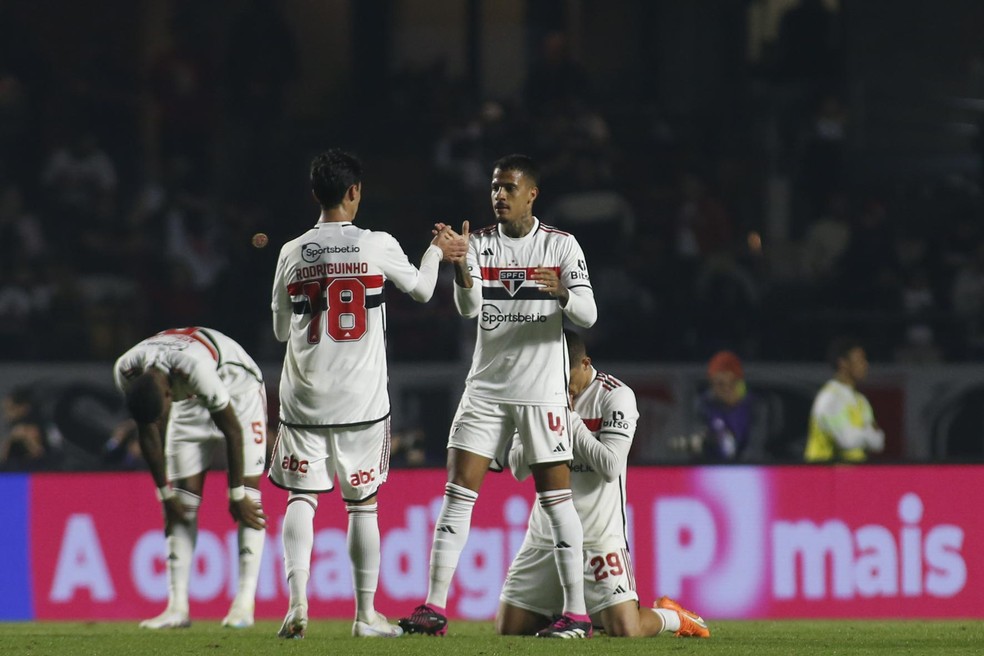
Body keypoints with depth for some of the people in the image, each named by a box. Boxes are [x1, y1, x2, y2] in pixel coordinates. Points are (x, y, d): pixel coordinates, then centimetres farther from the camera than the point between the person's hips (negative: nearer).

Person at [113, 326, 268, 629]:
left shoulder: (195, 367, -42)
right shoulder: (126, 372, -25)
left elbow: (232, 430, -29)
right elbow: (148, 434, -8)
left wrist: (237, 495, -21)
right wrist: (165, 493, -4)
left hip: (236, 388, -5)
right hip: (190, 400, 5)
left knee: (248, 496, -13)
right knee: (185, 496, -4)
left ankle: (245, 601, -15)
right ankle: (178, 607, -6)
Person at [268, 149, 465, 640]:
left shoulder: (292, 254, 0)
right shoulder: (377, 246, -5)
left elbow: (281, 330, 10)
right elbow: (420, 290, 14)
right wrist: (437, 250, 32)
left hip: (304, 398, 1)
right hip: (361, 399, -1)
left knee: (302, 498, 4)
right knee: (362, 503, 7)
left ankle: (297, 600, -12)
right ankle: (366, 613, 10)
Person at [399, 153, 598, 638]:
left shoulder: (561, 246, -2)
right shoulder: (479, 243, 5)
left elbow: (588, 316, -9)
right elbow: (468, 309, -9)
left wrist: (561, 293, -30)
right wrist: (457, 264, -28)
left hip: (542, 390, -3)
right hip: (486, 388, 3)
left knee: (555, 497, -3)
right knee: (458, 493, -1)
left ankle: (576, 612, 0)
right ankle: (434, 608, 0)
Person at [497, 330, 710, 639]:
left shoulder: (616, 396, -9)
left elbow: (610, 468, -18)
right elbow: (518, 469, 3)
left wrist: (569, 417, -15)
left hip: (599, 535, -5)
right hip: (545, 533, 5)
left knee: (625, 630, -18)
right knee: (508, 626, -1)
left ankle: (672, 617, 14)